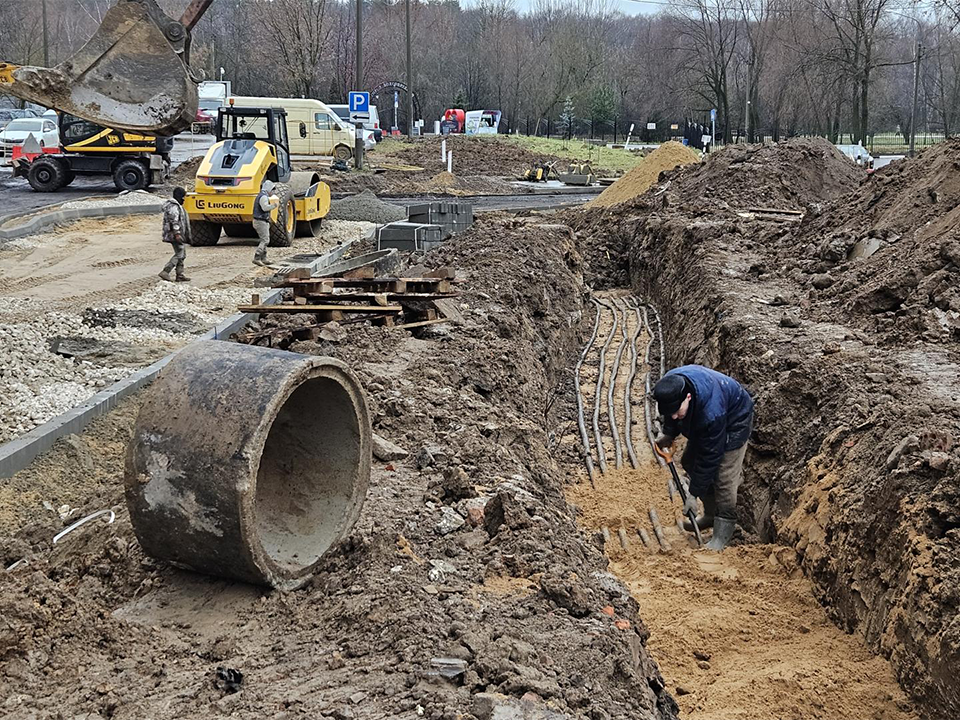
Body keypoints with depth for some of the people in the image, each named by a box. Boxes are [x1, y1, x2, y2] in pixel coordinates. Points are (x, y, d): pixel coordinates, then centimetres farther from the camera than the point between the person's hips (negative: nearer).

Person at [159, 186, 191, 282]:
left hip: (177, 235, 11)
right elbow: (174, 221, -22)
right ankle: (165, 271, -15)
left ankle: (180, 275, 15)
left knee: (182, 254, 13)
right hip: (175, 235, -11)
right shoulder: (174, 206, -15)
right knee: (179, 254, -12)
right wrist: (177, 234, -25)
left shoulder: (176, 205, 19)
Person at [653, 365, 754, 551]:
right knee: (689, 463, 10)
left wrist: (693, 493, -27)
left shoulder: (711, 413, -46)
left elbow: (709, 456, -34)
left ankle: (723, 531, 1)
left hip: (733, 422, -8)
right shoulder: (670, 386, -28)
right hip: (701, 423, 8)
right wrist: (668, 433, -5)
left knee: (723, 477, -13)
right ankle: (711, 514, 25)